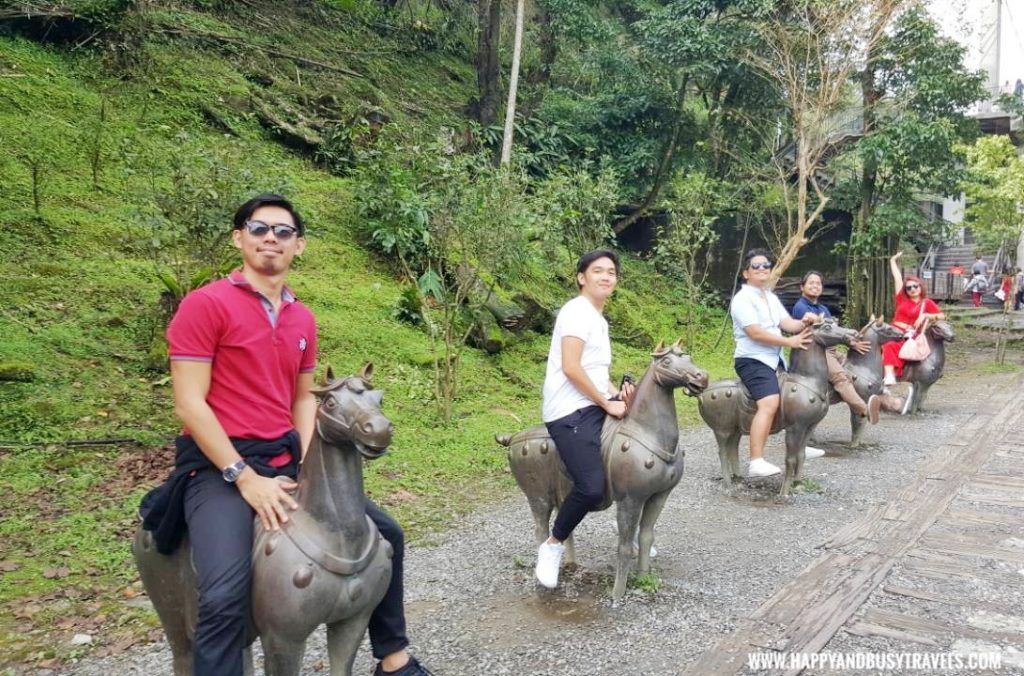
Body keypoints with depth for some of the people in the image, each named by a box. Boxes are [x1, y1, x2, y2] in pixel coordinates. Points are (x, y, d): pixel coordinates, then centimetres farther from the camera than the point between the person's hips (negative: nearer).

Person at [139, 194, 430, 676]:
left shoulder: (303, 319, 10)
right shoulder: (206, 303, -9)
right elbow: (189, 405, -13)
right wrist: (245, 477, -18)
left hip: (287, 460, 7)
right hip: (219, 465, -7)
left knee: (385, 534, 10)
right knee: (226, 595, -28)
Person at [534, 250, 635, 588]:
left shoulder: (598, 318, 19)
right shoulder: (578, 311, -10)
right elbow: (571, 368, -19)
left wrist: (617, 393, 5)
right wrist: (607, 403, -13)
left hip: (596, 407, 10)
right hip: (570, 413, -10)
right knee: (591, 488, -23)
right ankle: (552, 546, 2)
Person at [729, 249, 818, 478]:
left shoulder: (771, 297, 17)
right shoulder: (743, 299, -12)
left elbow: (787, 323, 8)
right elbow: (755, 333, -21)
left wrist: (804, 322, -14)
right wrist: (790, 342, -19)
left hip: (774, 358, 10)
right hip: (752, 359, -10)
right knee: (770, 404, -27)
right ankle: (756, 463, -29)